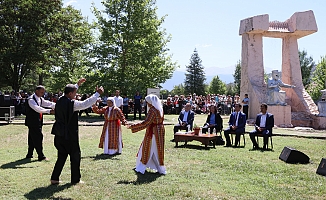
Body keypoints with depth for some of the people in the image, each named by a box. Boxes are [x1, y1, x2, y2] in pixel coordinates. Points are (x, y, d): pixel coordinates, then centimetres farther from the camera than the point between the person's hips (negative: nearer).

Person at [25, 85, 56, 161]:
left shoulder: (40, 99, 11)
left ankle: (29, 154, 25)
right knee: (38, 137, -9)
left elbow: (47, 103, 1)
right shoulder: (31, 100, -17)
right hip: (32, 122, -9)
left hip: (38, 122, 9)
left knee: (33, 138, 15)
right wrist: (49, 111, -39)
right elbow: (37, 108, -30)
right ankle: (41, 156, -4)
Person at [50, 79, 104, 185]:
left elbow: (69, 91, 23)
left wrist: (78, 84, 29)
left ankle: (54, 178, 18)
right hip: (69, 135, -7)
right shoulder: (72, 103, -18)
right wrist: (97, 93, -9)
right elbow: (86, 103, -18)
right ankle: (75, 179, 17)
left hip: (59, 135, 8)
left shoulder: (60, 100, 4)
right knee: (75, 156, 8)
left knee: (61, 156, 17)